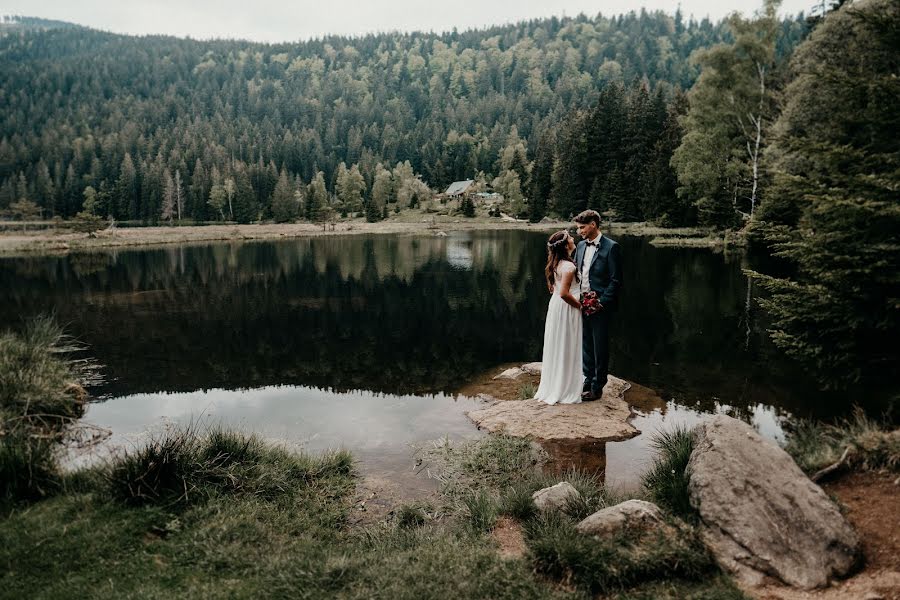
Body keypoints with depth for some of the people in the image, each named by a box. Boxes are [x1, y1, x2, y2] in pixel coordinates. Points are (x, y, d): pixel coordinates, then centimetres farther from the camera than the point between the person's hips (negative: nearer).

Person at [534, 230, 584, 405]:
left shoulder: (556, 263, 8)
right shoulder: (568, 266, -21)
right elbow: (564, 293, -26)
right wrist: (580, 305, -13)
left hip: (555, 306, 9)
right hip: (566, 310, -9)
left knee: (555, 348, 17)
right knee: (567, 350, 2)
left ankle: (551, 387, 28)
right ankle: (565, 391, 12)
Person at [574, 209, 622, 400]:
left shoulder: (611, 247, -11)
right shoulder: (581, 245, 10)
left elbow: (616, 281, -12)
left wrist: (601, 303, -17)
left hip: (600, 307, -7)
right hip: (582, 304, 7)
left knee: (600, 347, 4)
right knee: (586, 346, 15)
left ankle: (597, 387, 14)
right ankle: (588, 380, 29)